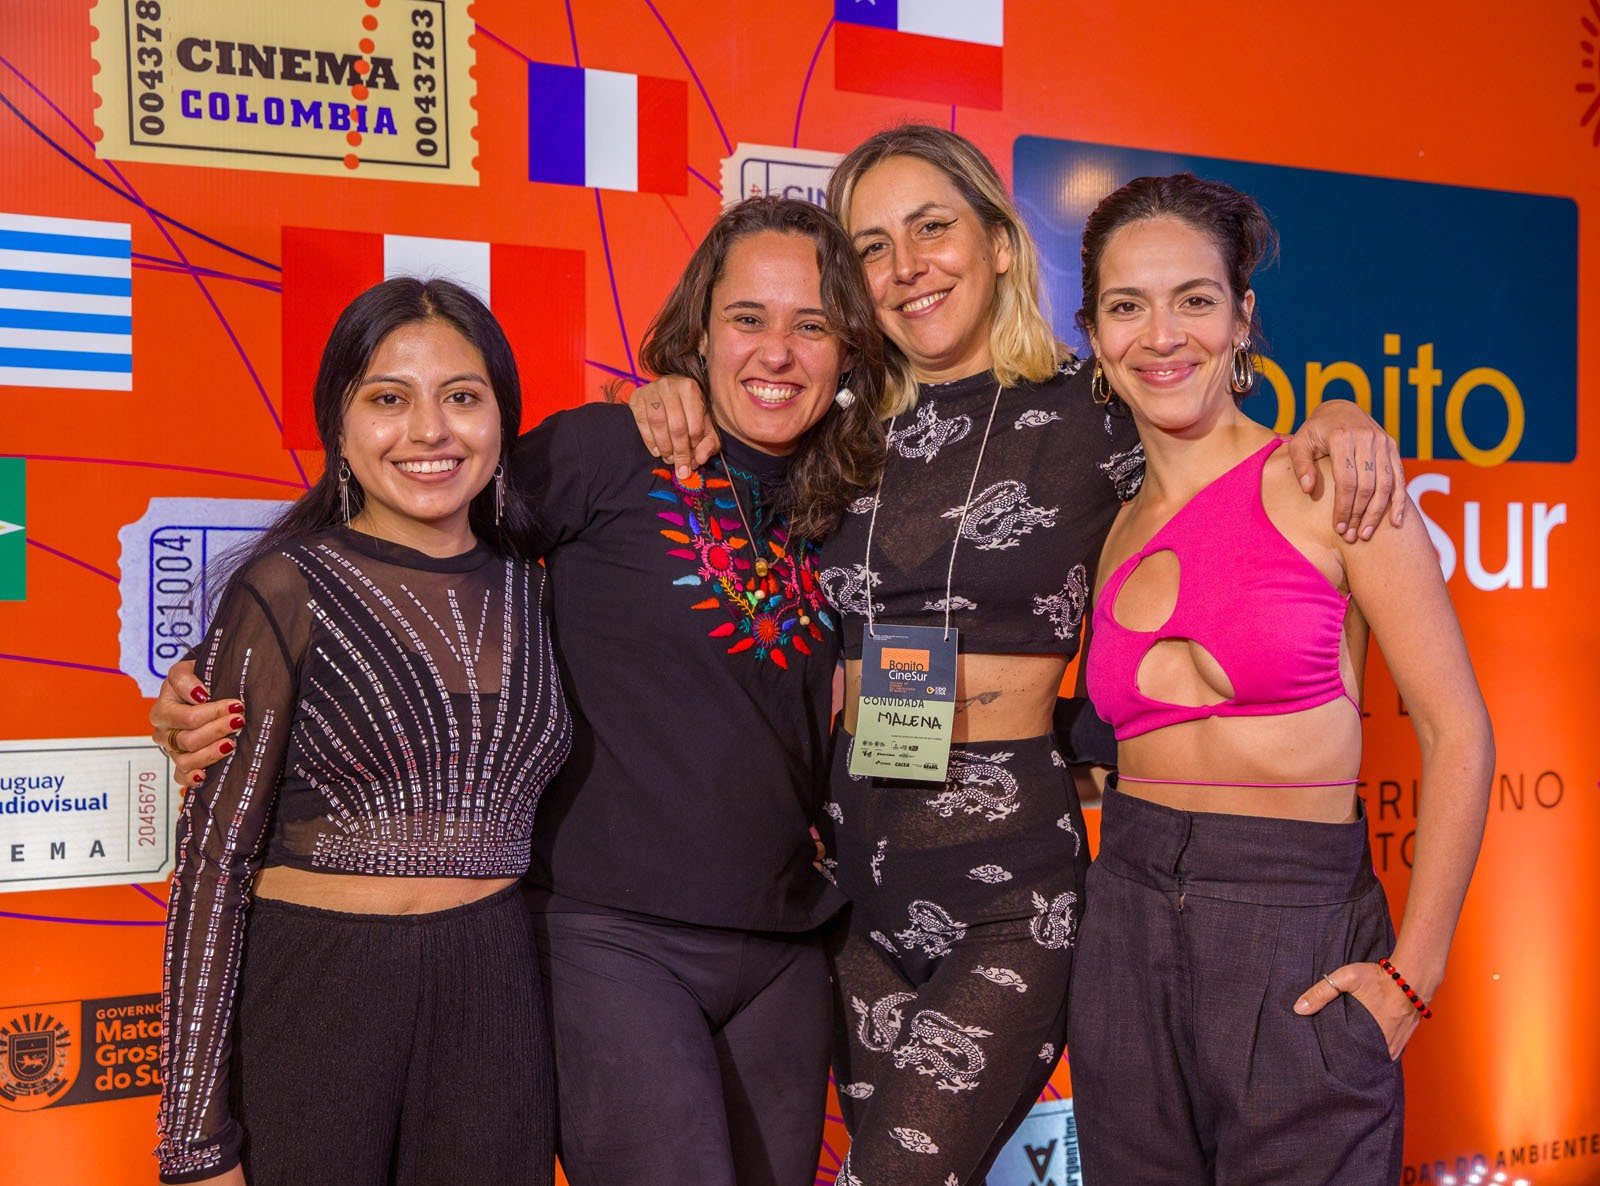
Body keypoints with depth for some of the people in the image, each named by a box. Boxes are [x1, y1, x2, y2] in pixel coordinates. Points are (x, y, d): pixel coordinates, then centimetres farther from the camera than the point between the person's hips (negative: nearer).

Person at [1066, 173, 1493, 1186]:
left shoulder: (1326, 481, -7)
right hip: (1127, 926, 5)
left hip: (1299, 936, -4)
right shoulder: (1119, 532, 8)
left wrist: (1413, 973, -9)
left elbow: (1458, 734, -8)